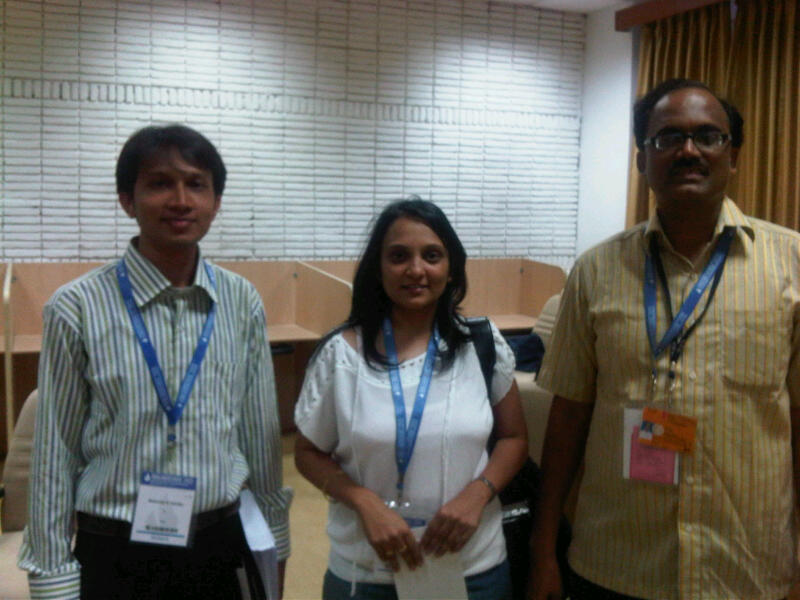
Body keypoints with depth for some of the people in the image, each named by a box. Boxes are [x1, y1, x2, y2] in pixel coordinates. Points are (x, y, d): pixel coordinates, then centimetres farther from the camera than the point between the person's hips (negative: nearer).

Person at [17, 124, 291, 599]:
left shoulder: (243, 304, -4)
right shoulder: (77, 309, -12)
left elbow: (262, 434, 3)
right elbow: (55, 453, -6)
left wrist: (275, 548, 9)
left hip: (222, 547, 3)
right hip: (116, 555, -2)